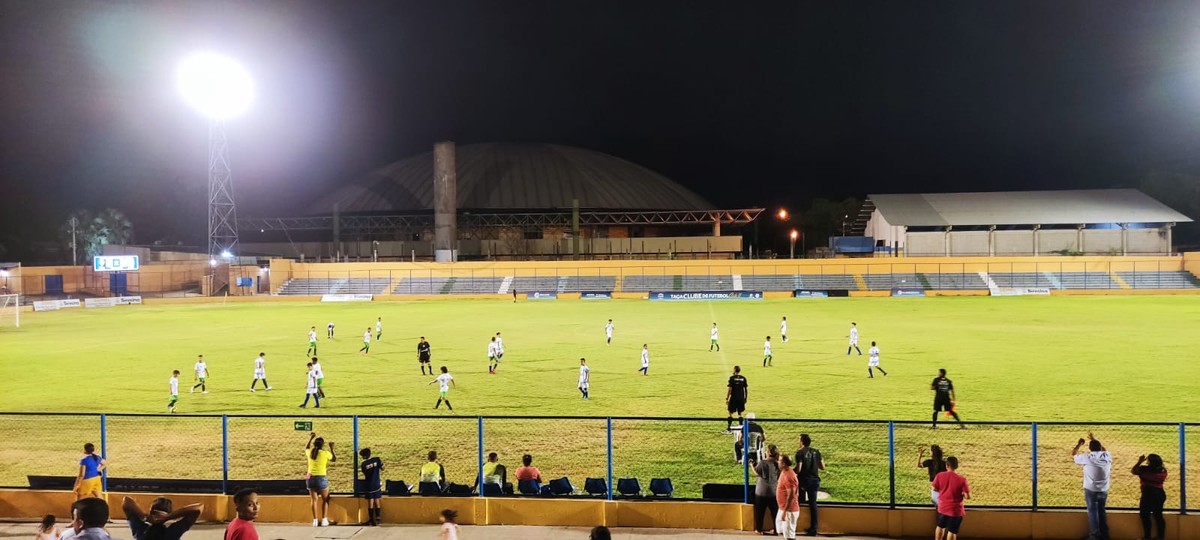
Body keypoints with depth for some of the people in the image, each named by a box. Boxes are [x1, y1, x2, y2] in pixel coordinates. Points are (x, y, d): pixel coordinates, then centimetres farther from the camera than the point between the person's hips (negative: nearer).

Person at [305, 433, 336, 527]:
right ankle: (324, 519, 6)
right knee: (325, 500, 12)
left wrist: (310, 438, 32)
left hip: (311, 478, 3)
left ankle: (315, 520, 9)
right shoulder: (325, 453, -10)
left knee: (314, 500, 11)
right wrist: (331, 448, 16)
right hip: (321, 478, -3)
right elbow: (334, 459, 8)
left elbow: (306, 448, 25)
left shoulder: (310, 452, -1)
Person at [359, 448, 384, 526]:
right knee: (377, 502, 10)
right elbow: (382, 469, 0)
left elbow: (365, 474, -2)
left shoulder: (364, 464, -12)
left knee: (370, 504, 5)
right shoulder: (377, 459, -7)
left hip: (368, 486, -2)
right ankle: (378, 519, 10)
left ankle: (371, 520, 8)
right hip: (377, 485, 2)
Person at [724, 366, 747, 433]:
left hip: (733, 398, -4)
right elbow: (746, 389, 6)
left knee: (730, 413, 5)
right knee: (740, 413, 12)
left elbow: (729, 389, -11)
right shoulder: (743, 378, 4)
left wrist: (727, 398, -6)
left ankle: (729, 428, 4)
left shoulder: (732, 378, -9)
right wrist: (745, 398, 16)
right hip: (741, 399, 4)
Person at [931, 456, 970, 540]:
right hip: (955, 510, -3)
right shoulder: (961, 479, -19)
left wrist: (931, 485, 24)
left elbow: (935, 488, 2)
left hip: (942, 507, 3)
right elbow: (967, 496, -16)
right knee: (952, 531, 9)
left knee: (940, 526, 25)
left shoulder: (939, 475, -11)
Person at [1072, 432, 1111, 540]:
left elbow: (1073, 455, 3)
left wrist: (1079, 444, 15)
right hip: (1104, 490, 4)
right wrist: (1094, 440, 28)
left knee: (1093, 512, 5)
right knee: (1101, 511, 17)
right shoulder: (1106, 456, -4)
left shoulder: (1087, 457, -14)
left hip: (1091, 490, -4)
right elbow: (1104, 450, 21)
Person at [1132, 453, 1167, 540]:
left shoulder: (1144, 469, -15)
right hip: (1160, 494, 6)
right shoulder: (1163, 470, 0)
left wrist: (1140, 461, 5)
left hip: (1148, 494, -6)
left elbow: (1133, 471, 2)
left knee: (1145, 515, 6)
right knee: (1158, 515, 14)